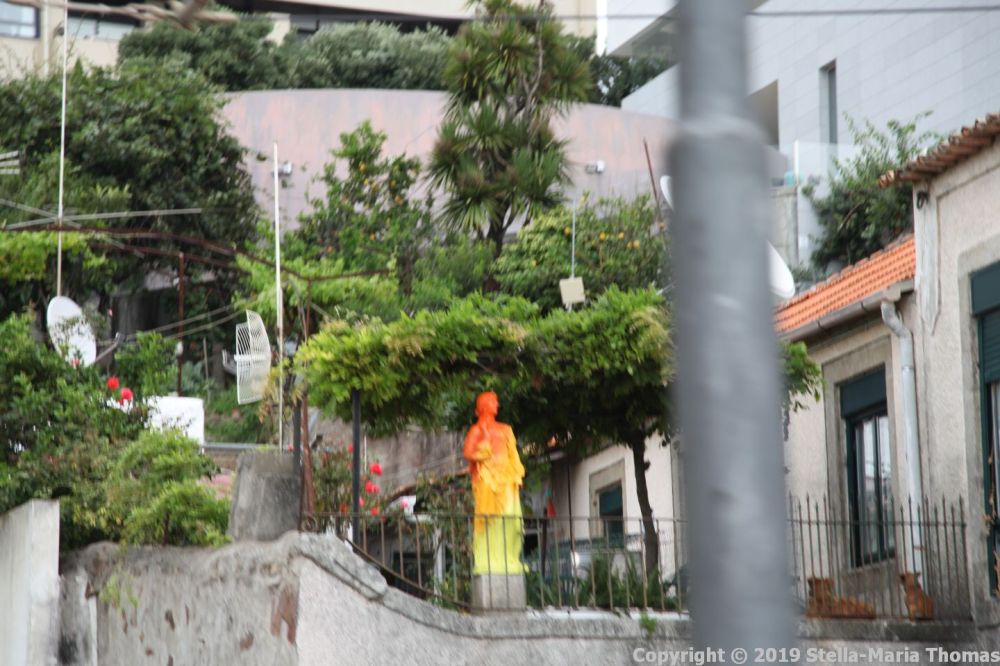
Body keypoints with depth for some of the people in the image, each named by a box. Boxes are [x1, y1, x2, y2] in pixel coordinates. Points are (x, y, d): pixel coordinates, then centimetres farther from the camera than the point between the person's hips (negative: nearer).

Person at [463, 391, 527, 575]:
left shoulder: (505, 430, 21)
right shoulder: (477, 430, 6)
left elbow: (513, 455, 16)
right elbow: (468, 453, -7)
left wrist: (517, 476, 6)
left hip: (505, 478, 5)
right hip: (486, 477, -5)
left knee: (509, 517, -5)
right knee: (488, 518, -11)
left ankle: (508, 559, -2)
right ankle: (487, 561, -12)